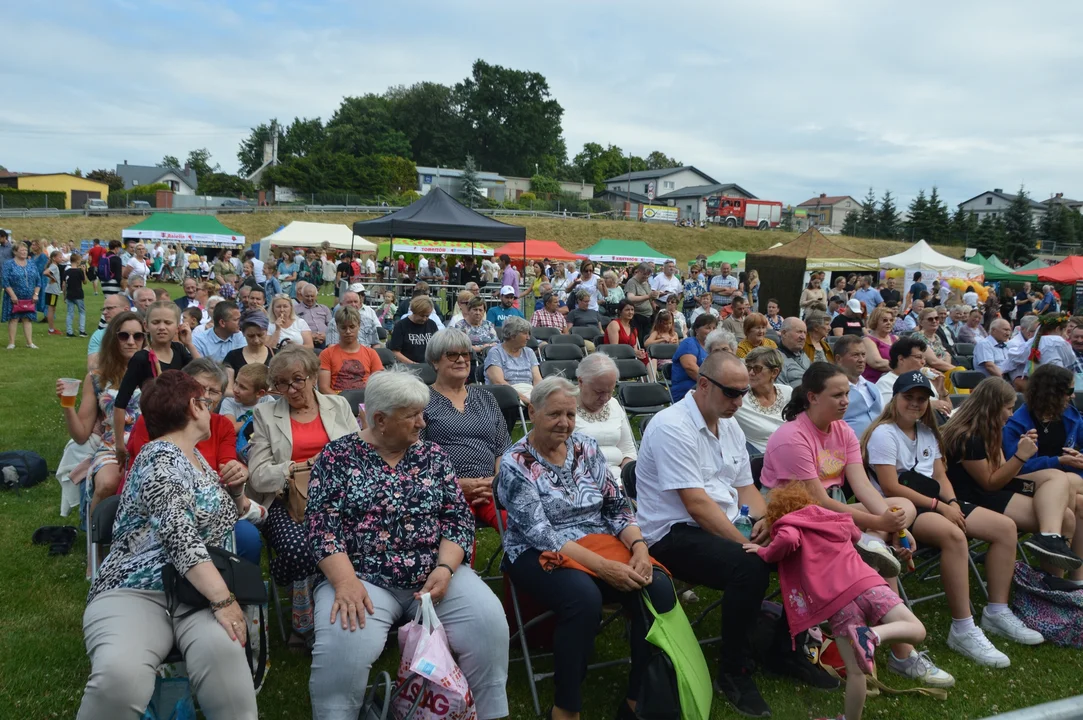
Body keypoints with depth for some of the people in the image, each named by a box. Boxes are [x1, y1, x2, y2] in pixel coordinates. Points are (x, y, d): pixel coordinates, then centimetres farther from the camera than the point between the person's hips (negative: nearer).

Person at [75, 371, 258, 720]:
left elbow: (223, 514, 32)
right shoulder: (161, 458, -8)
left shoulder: (195, 458, 19)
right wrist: (223, 598, -29)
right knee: (121, 673, -35)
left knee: (221, 649, -30)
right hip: (135, 590, -6)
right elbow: (180, 536, -21)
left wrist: (236, 488, 10)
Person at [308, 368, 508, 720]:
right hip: (361, 576, -2)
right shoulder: (338, 455, 1)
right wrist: (346, 582, -21)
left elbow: (458, 518, 5)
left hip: (435, 574, 3)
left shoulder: (432, 454, 9)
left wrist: (445, 568, -13)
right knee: (343, 646, -31)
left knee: (489, 624, -19)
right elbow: (321, 525, -6)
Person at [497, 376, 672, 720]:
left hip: (601, 542, 5)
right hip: (540, 554, -5)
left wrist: (639, 546, -13)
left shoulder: (586, 448, 6)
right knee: (584, 596, -36)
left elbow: (617, 507, 7)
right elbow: (540, 534, -17)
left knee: (659, 587, -21)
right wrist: (604, 567, -26)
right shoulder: (516, 465, -9)